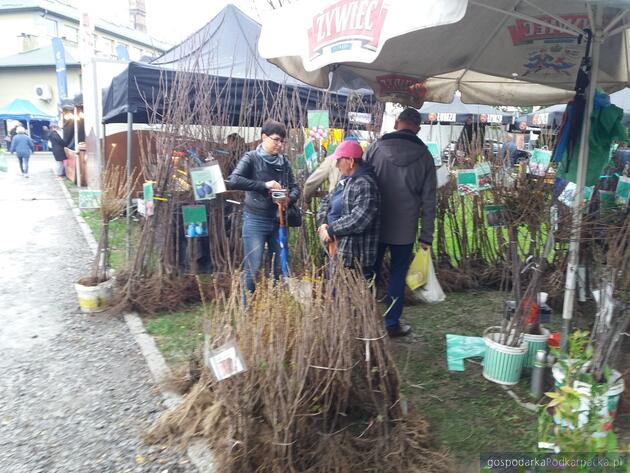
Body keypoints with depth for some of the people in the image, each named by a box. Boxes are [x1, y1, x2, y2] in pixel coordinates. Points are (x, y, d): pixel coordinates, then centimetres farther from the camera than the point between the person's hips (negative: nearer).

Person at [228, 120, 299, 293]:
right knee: (253, 268, -2)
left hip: (277, 220, 5)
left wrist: (289, 198, -12)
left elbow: (295, 188, 11)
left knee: (280, 267, 10)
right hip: (255, 220, -5)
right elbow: (233, 181, -19)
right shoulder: (251, 158, -5)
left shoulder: (284, 161, 9)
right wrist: (264, 185, -25)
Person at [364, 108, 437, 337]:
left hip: (374, 225, 1)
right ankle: (392, 323, 19)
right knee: (397, 276, 11)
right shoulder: (424, 155, -2)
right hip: (405, 229, 0)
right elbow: (428, 199, -2)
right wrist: (426, 235, 4)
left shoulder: (376, 147, -5)